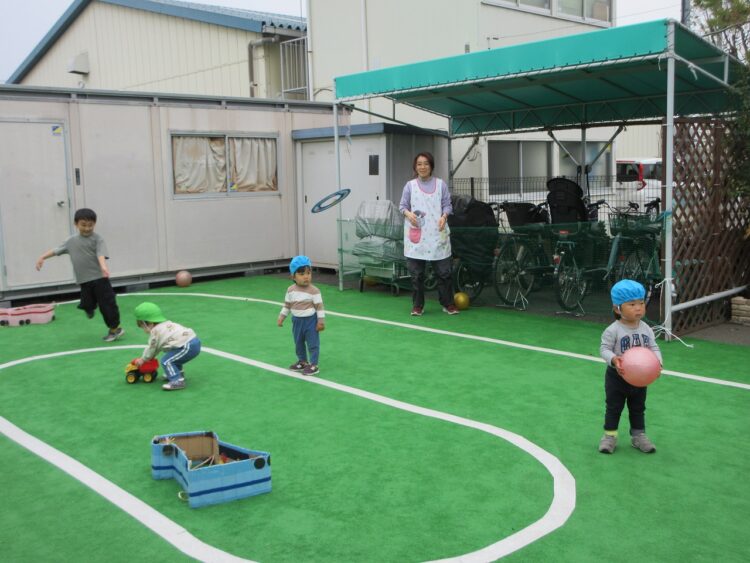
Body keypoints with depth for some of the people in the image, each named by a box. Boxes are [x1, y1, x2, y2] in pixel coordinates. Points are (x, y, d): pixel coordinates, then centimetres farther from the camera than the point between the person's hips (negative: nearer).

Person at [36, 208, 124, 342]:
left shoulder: (97, 239, -4)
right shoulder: (71, 241, 11)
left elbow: (101, 254, -20)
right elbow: (56, 250, 20)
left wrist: (103, 266, -38)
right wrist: (42, 258, 14)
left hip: (99, 278, -4)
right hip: (84, 281, 4)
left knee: (106, 303, -2)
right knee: (87, 305, -1)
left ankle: (115, 328, 9)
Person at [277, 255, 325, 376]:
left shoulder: (314, 291, -17)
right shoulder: (291, 290, -3)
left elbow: (319, 306, -13)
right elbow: (287, 305, 9)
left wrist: (321, 321, -14)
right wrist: (281, 317, 9)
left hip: (310, 321, -5)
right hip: (297, 321, 5)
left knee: (312, 343, 2)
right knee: (298, 343, 18)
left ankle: (313, 365, 10)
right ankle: (303, 362, 36)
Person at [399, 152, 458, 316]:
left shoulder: (440, 184, 5)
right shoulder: (410, 185, 6)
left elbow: (447, 204, 6)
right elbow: (402, 205, 7)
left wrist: (444, 216, -13)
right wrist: (408, 213, -14)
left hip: (437, 234, 0)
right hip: (416, 235, 0)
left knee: (443, 272, 2)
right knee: (416, 273, 4)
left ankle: (448, 304, 14)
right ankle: (417, 305, 14)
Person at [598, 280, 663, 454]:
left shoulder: (646, 329, -5)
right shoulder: (613, 330, -21)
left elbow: (654, 348, -1)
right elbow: (604, 349, -19)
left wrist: (657, 361, -20)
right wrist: (613, 360, -38)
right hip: (617, 376, -4)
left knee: (638, 408, 17)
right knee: (614, 407, 9)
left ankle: (638, 436, 30)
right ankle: (610, 435, 21)